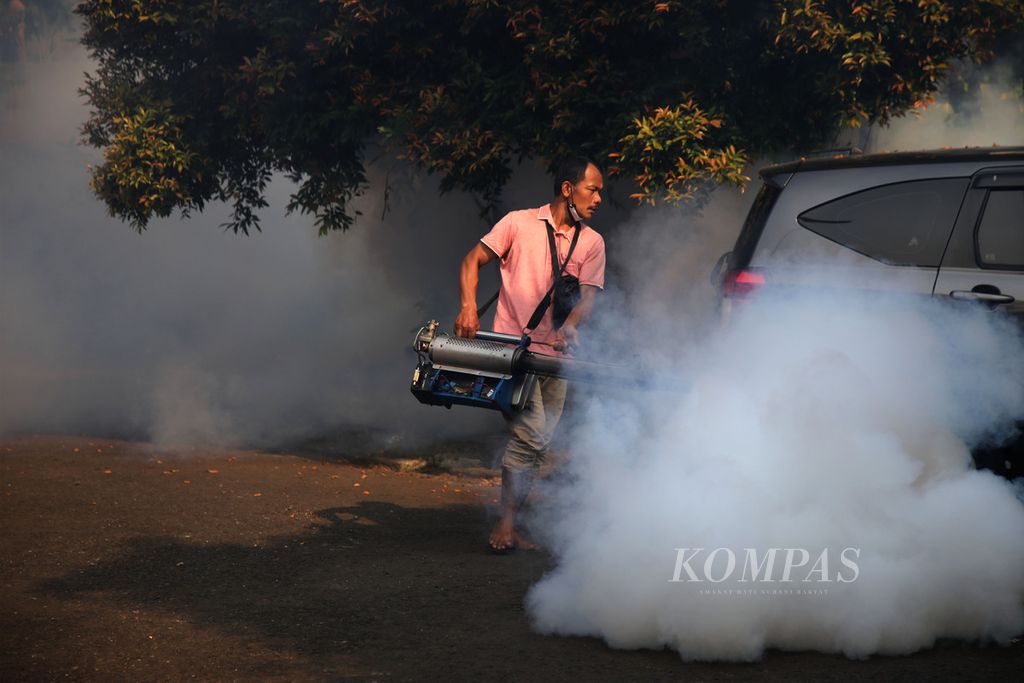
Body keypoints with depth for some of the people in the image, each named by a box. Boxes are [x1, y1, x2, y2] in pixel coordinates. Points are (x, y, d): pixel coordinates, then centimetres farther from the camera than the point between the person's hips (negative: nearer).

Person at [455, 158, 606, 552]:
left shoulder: (592, 242, 10)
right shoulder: (519, 224, 1)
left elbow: (588, 295, 2)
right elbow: (473, 261, 1)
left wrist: (569, 325, -20)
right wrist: (468, 307, -14)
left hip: (557, 352, 5)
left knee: (538, 441, 5)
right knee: (531, 435, -15)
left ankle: (508, 524, 15)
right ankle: (506, 524, -7)